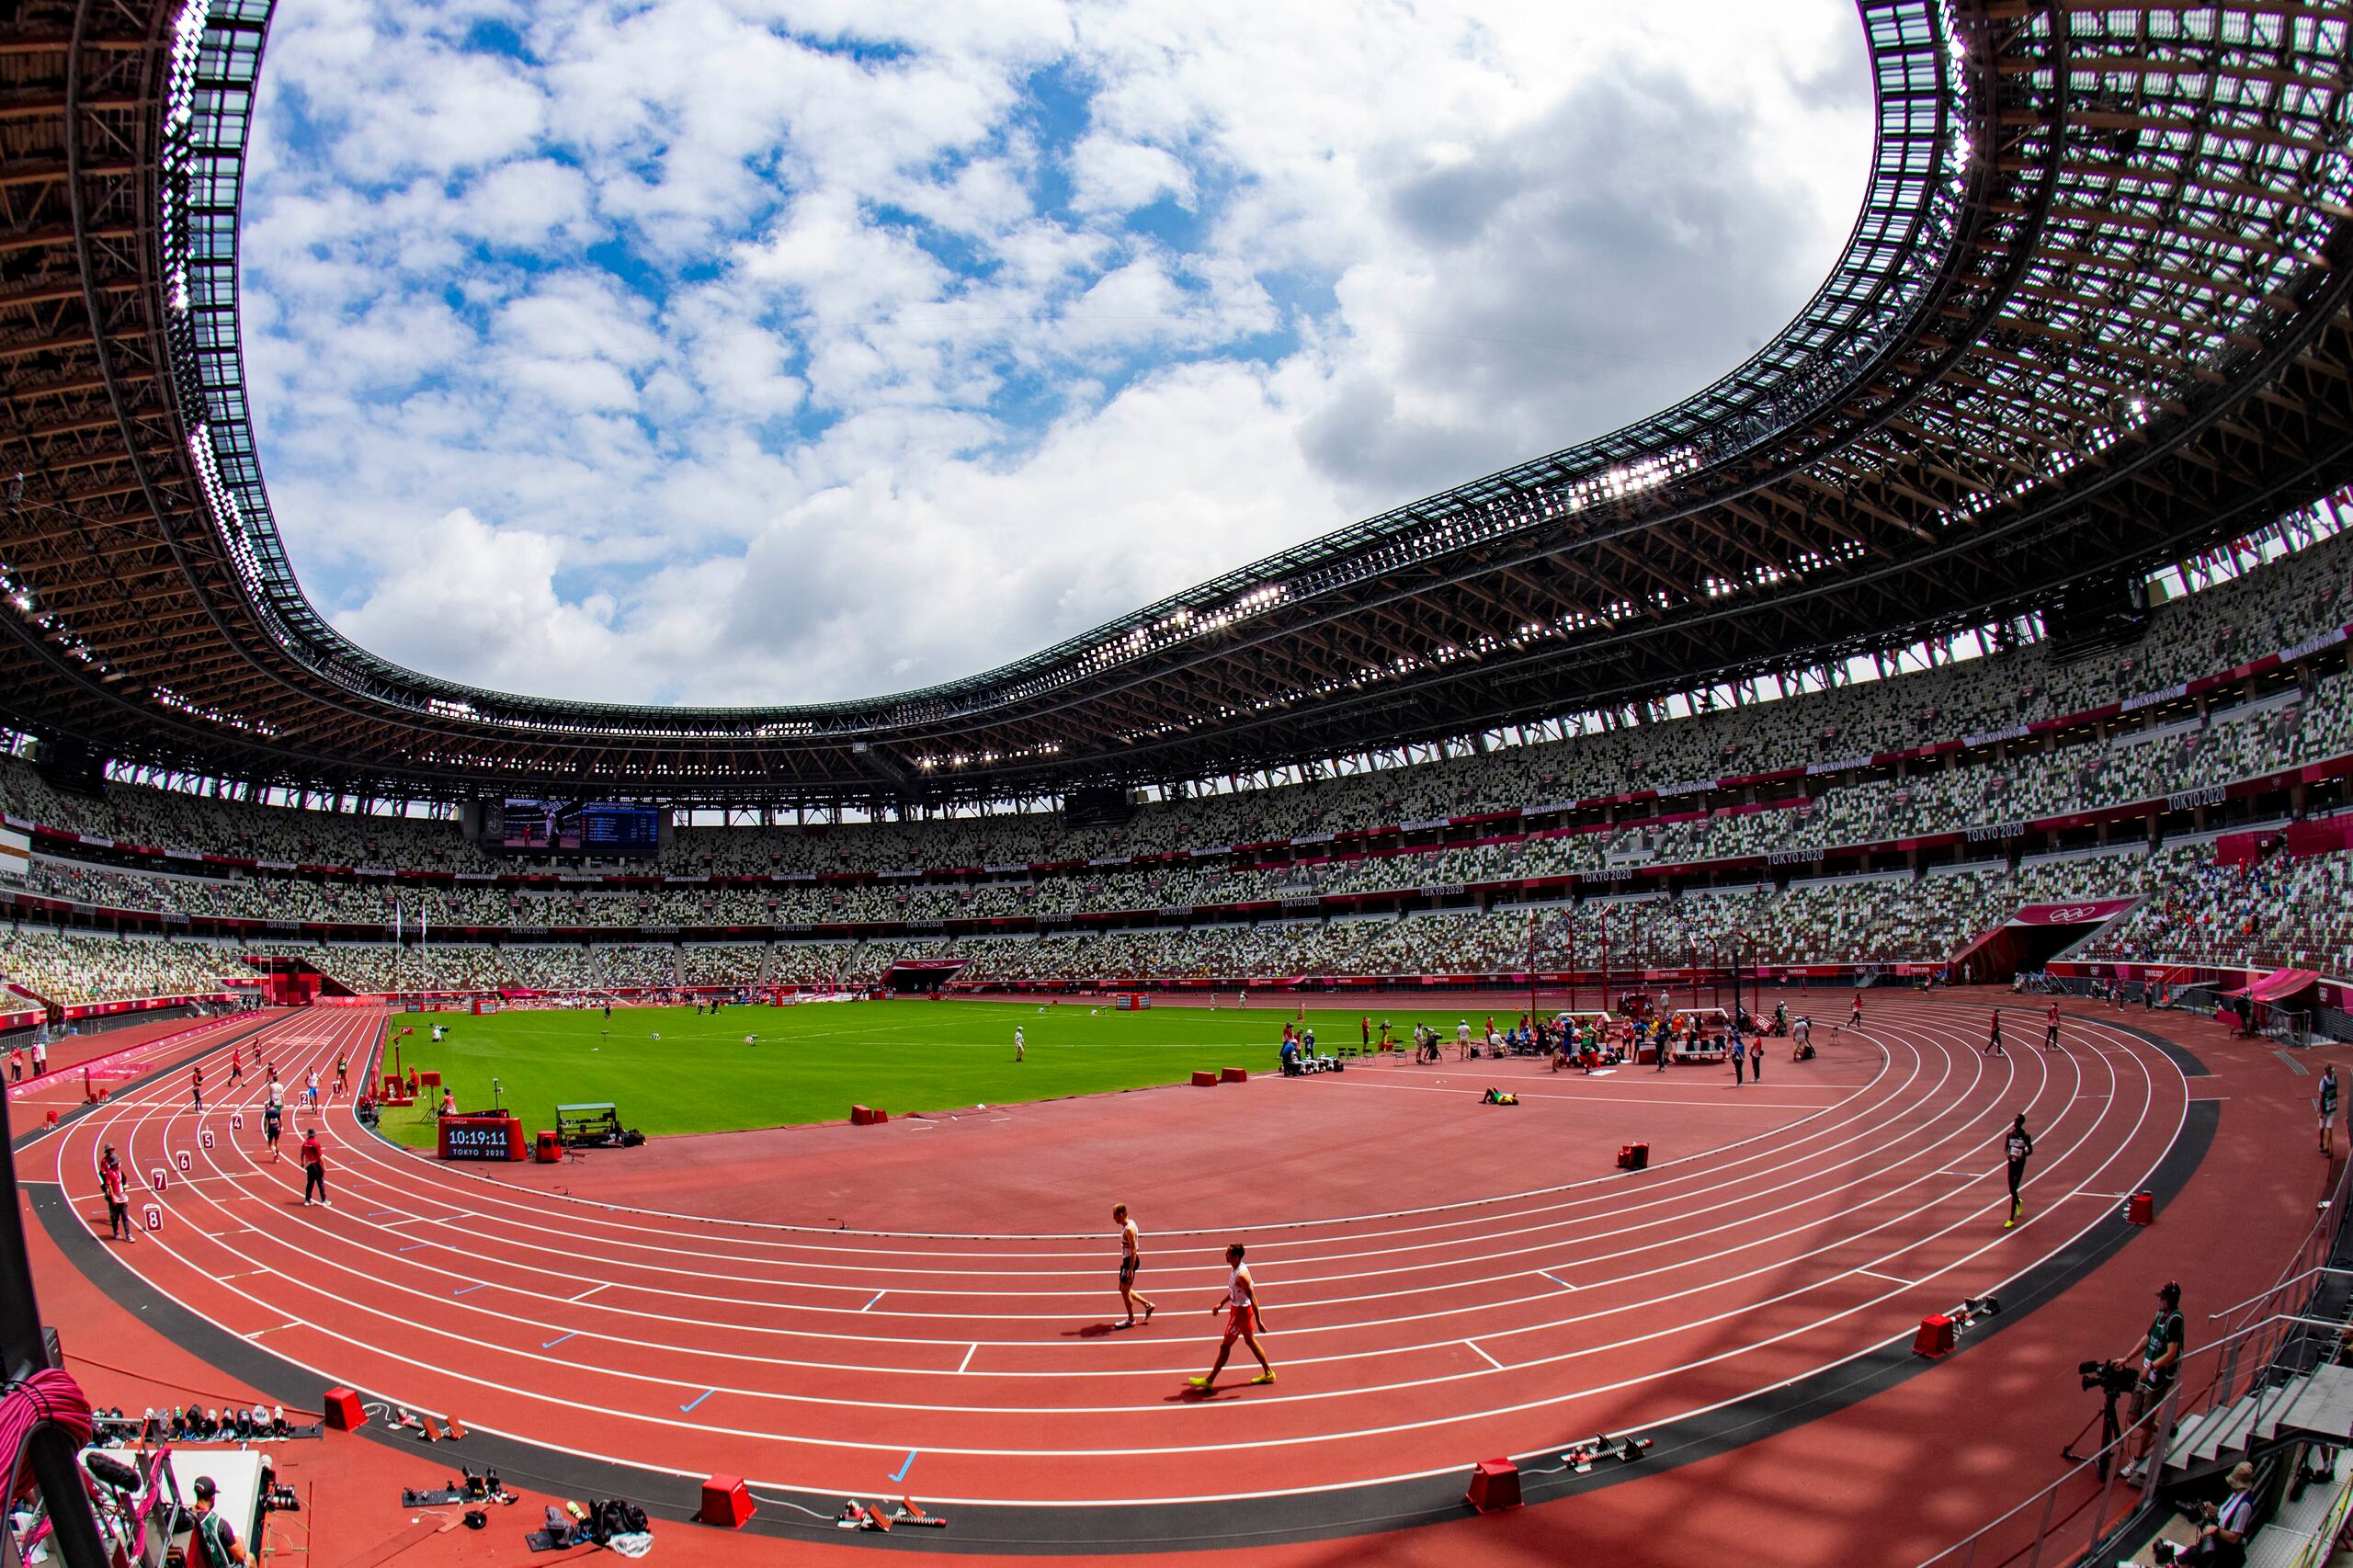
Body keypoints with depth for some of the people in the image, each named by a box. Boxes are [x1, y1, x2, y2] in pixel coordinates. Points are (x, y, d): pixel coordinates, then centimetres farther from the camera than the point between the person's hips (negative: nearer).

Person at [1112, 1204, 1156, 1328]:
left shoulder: (1129, 1229, -22)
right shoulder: (1129, 1223, 7)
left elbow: (1133, 1250, -24)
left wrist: (1130, 1270, -24)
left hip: (1131, 1261, -10)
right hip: (1126, 1260, 10)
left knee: (1125, 1291, 1)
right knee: (1123, 1289, 16)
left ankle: (1131, 1320, 14)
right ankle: (1148, 1305, 24)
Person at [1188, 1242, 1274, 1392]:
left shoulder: (1241, 1275, -29)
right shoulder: (1235, 1269, 1)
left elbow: (1253, 1298, -26)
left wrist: (1259, 1320, -24)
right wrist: (1221, 1304, 19)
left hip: (1241, 1312, -10)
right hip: (1237, 1308, 10)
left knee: (1225, 1346, 0)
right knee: (1250, 1341, 20)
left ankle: (1209, 1381, 9)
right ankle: (1268, 1373, 32)